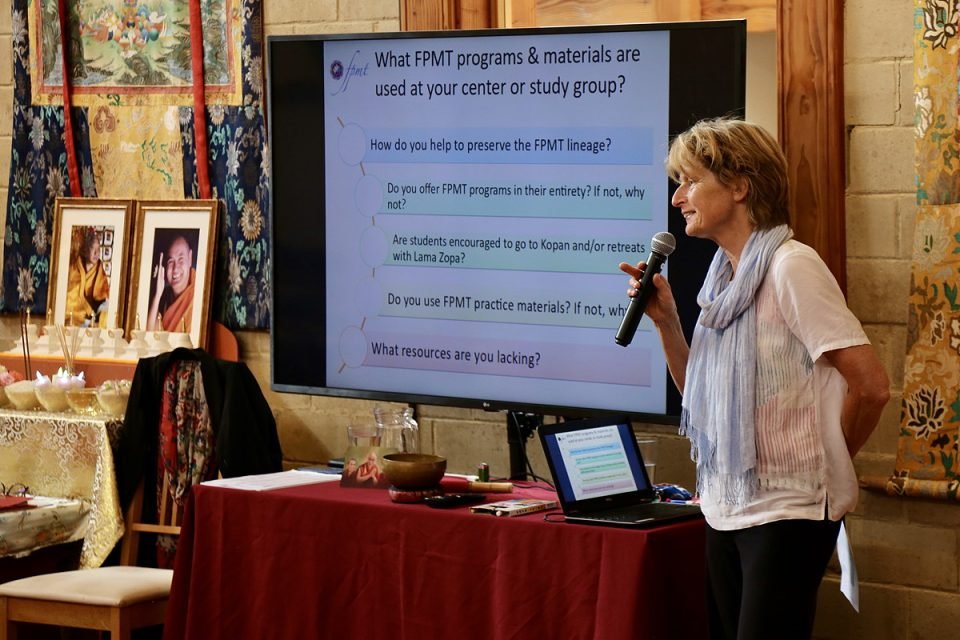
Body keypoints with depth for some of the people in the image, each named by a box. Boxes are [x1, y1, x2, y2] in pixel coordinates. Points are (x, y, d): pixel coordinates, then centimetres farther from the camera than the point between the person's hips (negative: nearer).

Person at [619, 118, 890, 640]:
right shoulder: (723, 276, 9)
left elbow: (871, 386, -16)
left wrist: (821, 464, -1)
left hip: (785, 513, -8)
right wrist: (665, 320, 3)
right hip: (726, 510, 8)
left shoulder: (790, 266, -15)